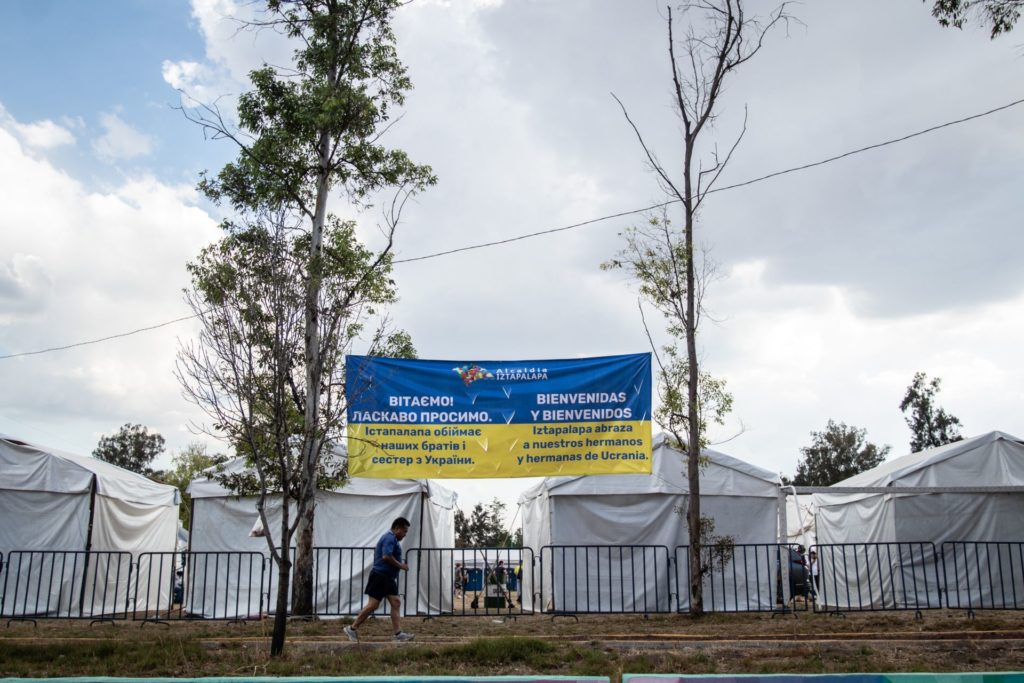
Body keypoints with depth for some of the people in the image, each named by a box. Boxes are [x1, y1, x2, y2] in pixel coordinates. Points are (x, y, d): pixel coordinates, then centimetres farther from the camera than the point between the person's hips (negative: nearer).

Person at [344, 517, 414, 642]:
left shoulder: (391, 538, 19)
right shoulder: (390, 538, -14)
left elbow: (376, 552, 26)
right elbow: (386, 556, -27)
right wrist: (401, 566, -16)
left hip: (388, 577, 11)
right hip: (380, 576, -11)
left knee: (396, 603, 2)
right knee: (373, 604, -8)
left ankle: (398, 633, -1)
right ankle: (352, 628, 3)